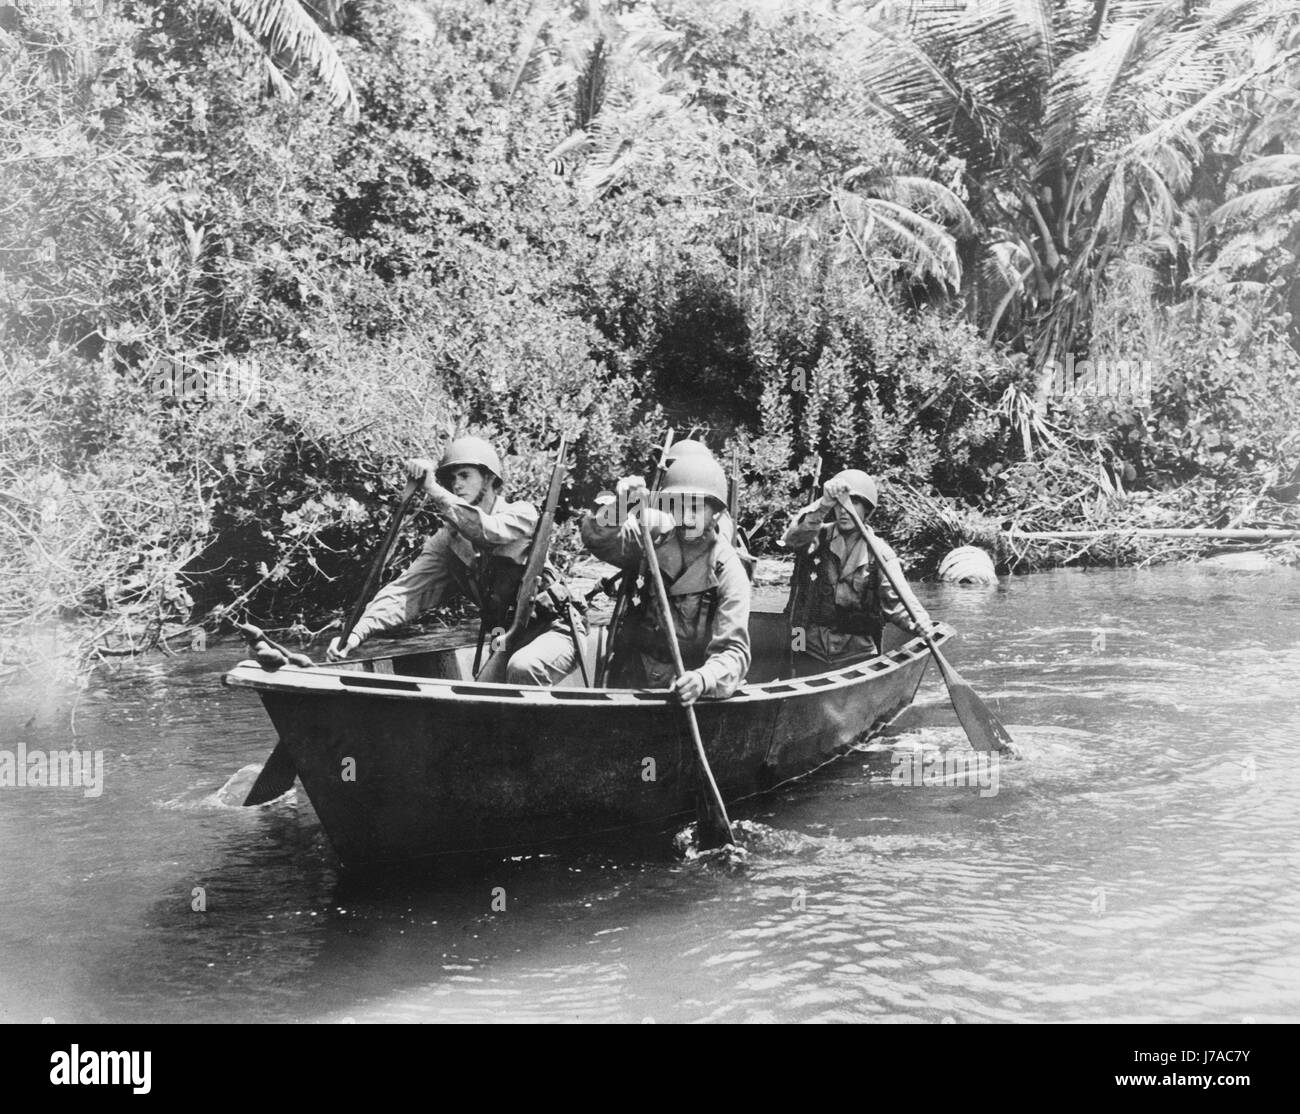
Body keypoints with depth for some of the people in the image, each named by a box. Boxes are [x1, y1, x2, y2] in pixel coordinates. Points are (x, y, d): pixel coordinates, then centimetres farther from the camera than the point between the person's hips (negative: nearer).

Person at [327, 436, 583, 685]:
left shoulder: (521, 514, -11)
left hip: (554, 629, -5)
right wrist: (358, 632, -25)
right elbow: (408, 589, -10)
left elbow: (486, 531, -33)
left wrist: (433, 488, -32)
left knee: (522, 668, -32)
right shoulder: (448, 540, 1)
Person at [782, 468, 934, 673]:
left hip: (857, 654, 0)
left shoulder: (880, 553, 2)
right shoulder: (818, 538, 1)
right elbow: (796, 535, -22)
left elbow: (896, 600, -5)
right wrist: (824, 504, -40)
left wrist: (922, 625, -26)